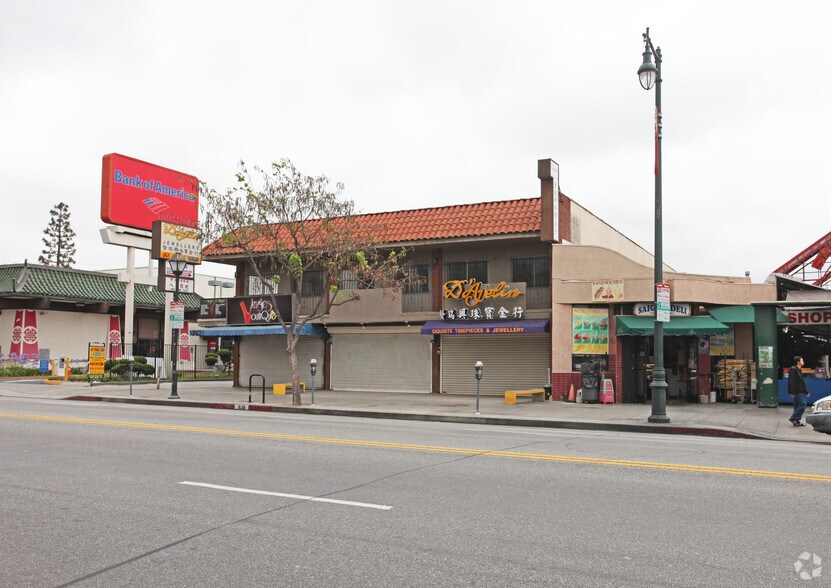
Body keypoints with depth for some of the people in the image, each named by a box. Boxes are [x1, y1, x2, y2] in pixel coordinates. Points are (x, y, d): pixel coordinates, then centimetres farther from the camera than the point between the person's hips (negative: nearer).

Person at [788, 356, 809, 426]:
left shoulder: (799, 370, 21)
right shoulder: (793, 370, -11)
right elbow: (791, 382, -19)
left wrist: (806, 392, 26)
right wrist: (792, 392, -24)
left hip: (800, 392, 10)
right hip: (797, 392, -10)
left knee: (797, 406, 9)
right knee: (802, 404, -14)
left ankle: (797, 421, 11)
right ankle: (793, 418, -12)